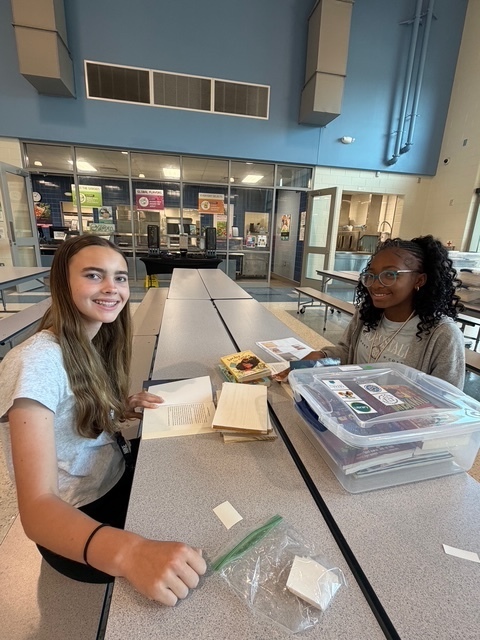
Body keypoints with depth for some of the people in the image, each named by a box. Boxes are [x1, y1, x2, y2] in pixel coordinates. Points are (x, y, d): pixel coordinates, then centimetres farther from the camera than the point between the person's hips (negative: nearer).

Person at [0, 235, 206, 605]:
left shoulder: (97, 341, -3)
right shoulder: (36, 363, -29)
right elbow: (36, 506, -35)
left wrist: (125, 409, -10)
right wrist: (130, 552, -51)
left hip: (118, 475, 7)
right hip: (75, 519, -7)